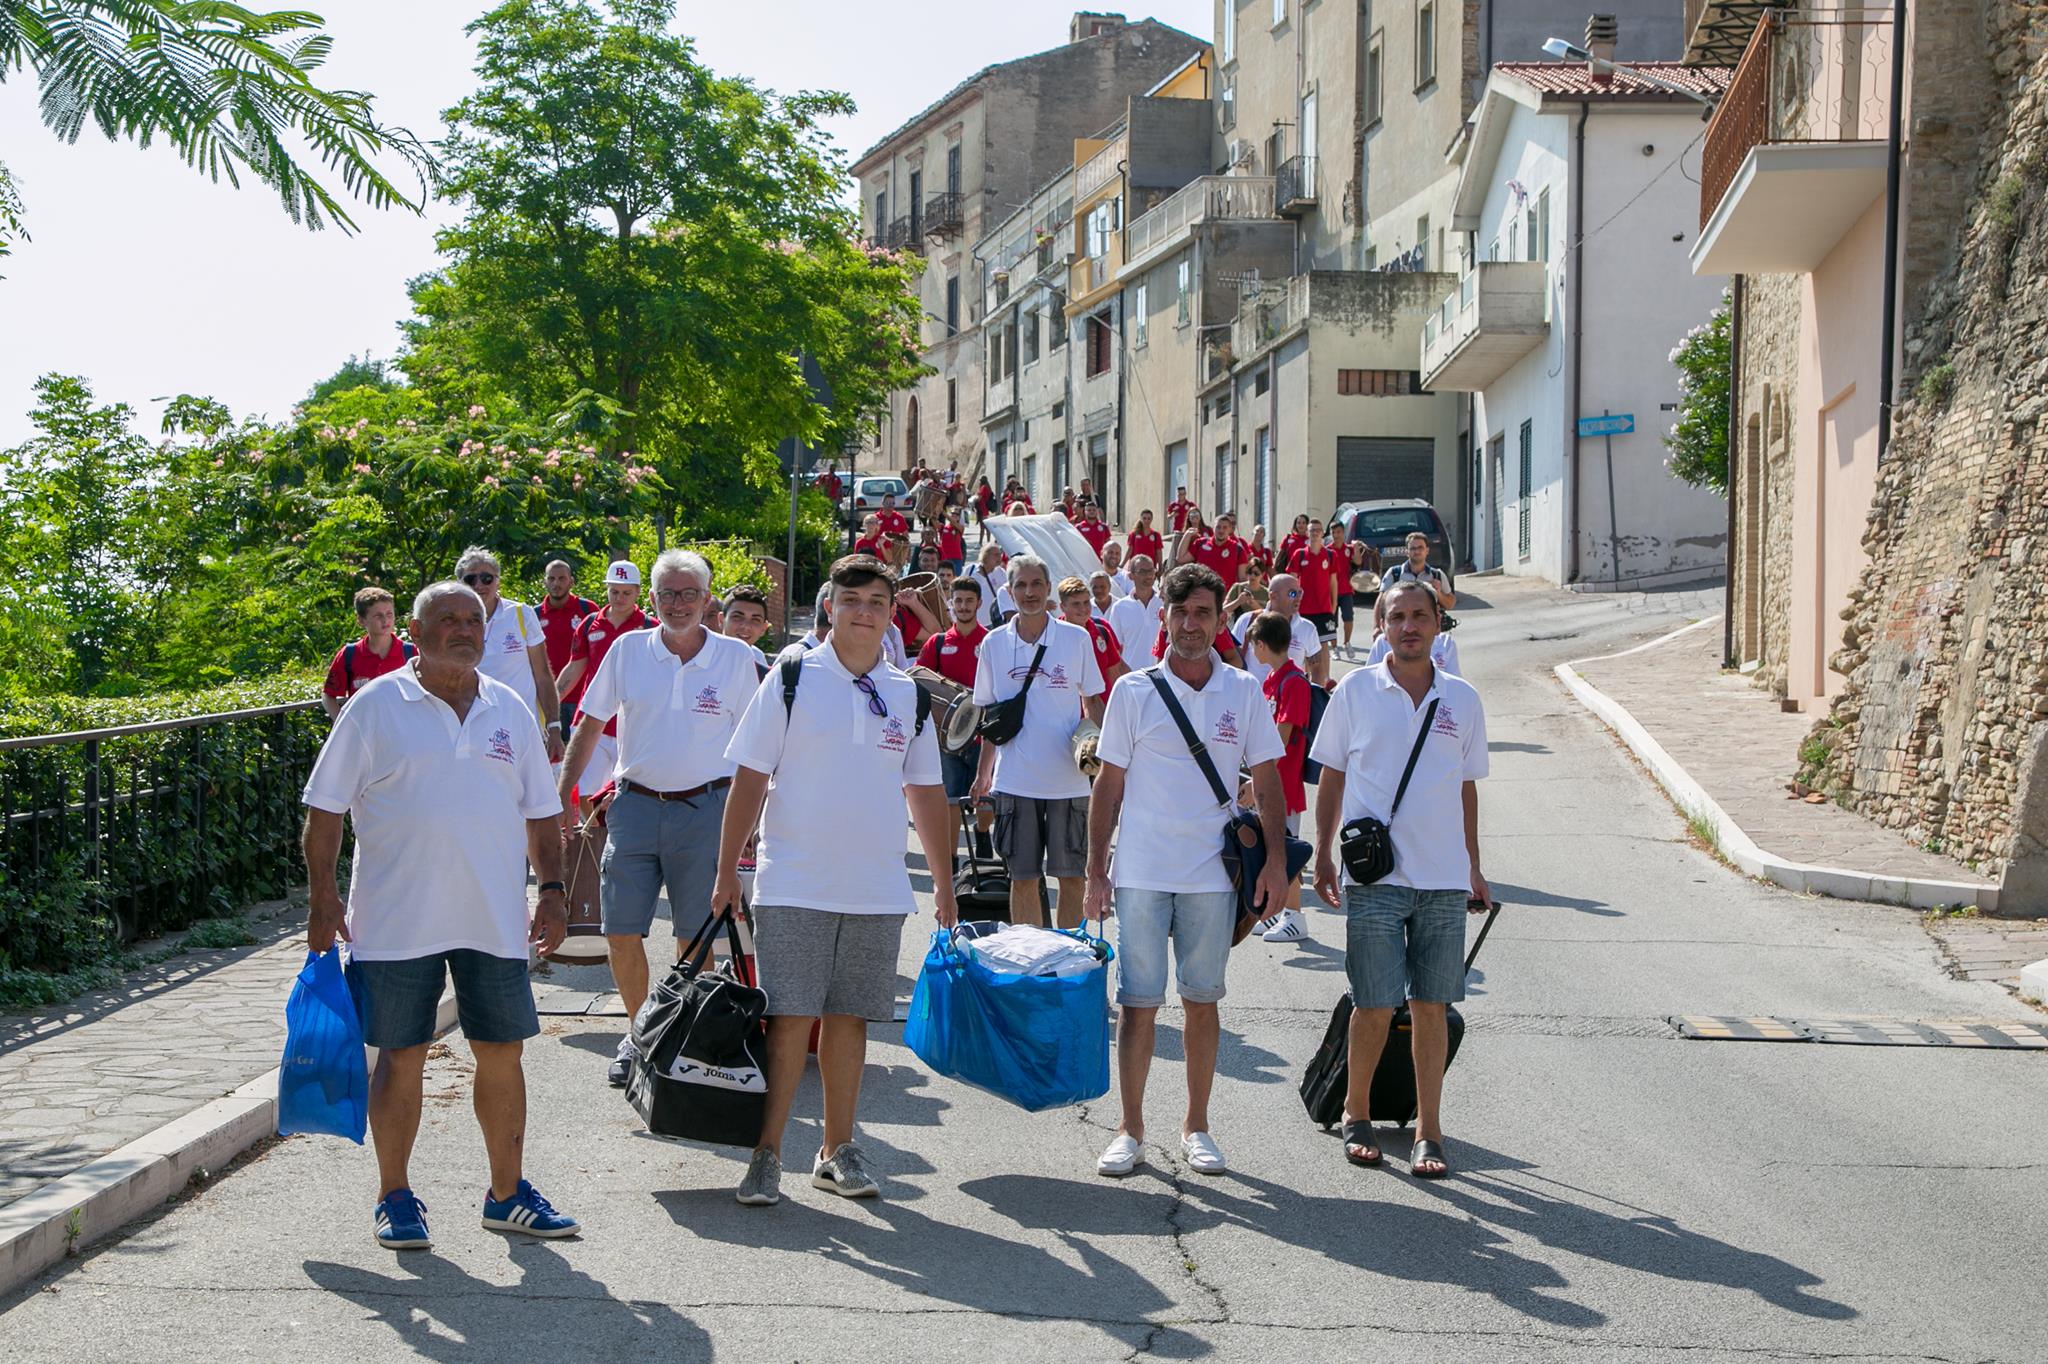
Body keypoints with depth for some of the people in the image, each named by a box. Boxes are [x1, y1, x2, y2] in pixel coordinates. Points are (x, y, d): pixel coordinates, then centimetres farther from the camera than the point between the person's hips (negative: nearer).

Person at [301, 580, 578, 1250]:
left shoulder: (510, 711, 10)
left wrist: (552, 890, 6)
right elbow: (324, 809, -1)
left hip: (494, 921, 4)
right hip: (397, 921, -3)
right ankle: (395, 1198, 17)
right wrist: (323, 898, -7)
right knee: (401, 1057, 3)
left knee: (502, 1053, 7)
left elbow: (540, 811, 16)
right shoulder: (375, 707, -1)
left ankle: (507, 1193, 20)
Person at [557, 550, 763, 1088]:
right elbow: (590, 724, 11)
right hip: (635, 804, 2)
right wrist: (561, 796, 7)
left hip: (704, 808, -1)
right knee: (621, 933, 1)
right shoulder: (629, 650, 3)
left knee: (696, 939, 3)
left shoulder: (736, 657, 0)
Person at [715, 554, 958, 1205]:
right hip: (794, 886, -3)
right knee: (789, 1020, -5)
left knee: (848, 1019, 9)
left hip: (877, 891, 3)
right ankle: (767, 1153, 3)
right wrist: (727, 872, -4)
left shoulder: (908, 695, 9)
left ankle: (838, 1151, 18)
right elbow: (749, 779, -1)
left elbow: (925, 792, 16)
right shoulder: (792, 679, -2)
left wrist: (944, 881, 14)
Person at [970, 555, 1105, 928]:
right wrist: (983, 772, 11)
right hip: (1015, 780, 1)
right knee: (1022, 877, 5)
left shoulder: (1076, 638, 0)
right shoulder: (994, 643, 4)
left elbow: (1092, 702, 8)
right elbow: (991, 714, 12)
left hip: (1068, 779, -1)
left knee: (1071, 876, 3)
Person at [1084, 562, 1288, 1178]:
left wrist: (1275, 858, 0)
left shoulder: (1243, 693, 4)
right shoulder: (1134, 692, 1)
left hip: (1212, 874, 1)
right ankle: (1130, 1129, 12)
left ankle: (1196, 1126, 21)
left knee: (1202, 1001, 9)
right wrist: (1095, 870, 0)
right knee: (1138, 1002, 1)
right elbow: (1109, 784, 4)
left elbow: (1266, 780, 9)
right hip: (1141, 872, -1)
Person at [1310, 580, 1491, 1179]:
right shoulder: (1355, 690, 1)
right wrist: (1323, 854, 2)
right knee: (1375, 1007, -1)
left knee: (1431, 1006, 5)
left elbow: (1466, 787, 15)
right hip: (1373, 876, -2)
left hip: (1443, 878, 2)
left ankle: (1428, 1131, 13)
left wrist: (1472, 867, 15)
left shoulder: (1462, 699, 7)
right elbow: (1332, 776, 7)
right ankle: (1356, 1113, 20)